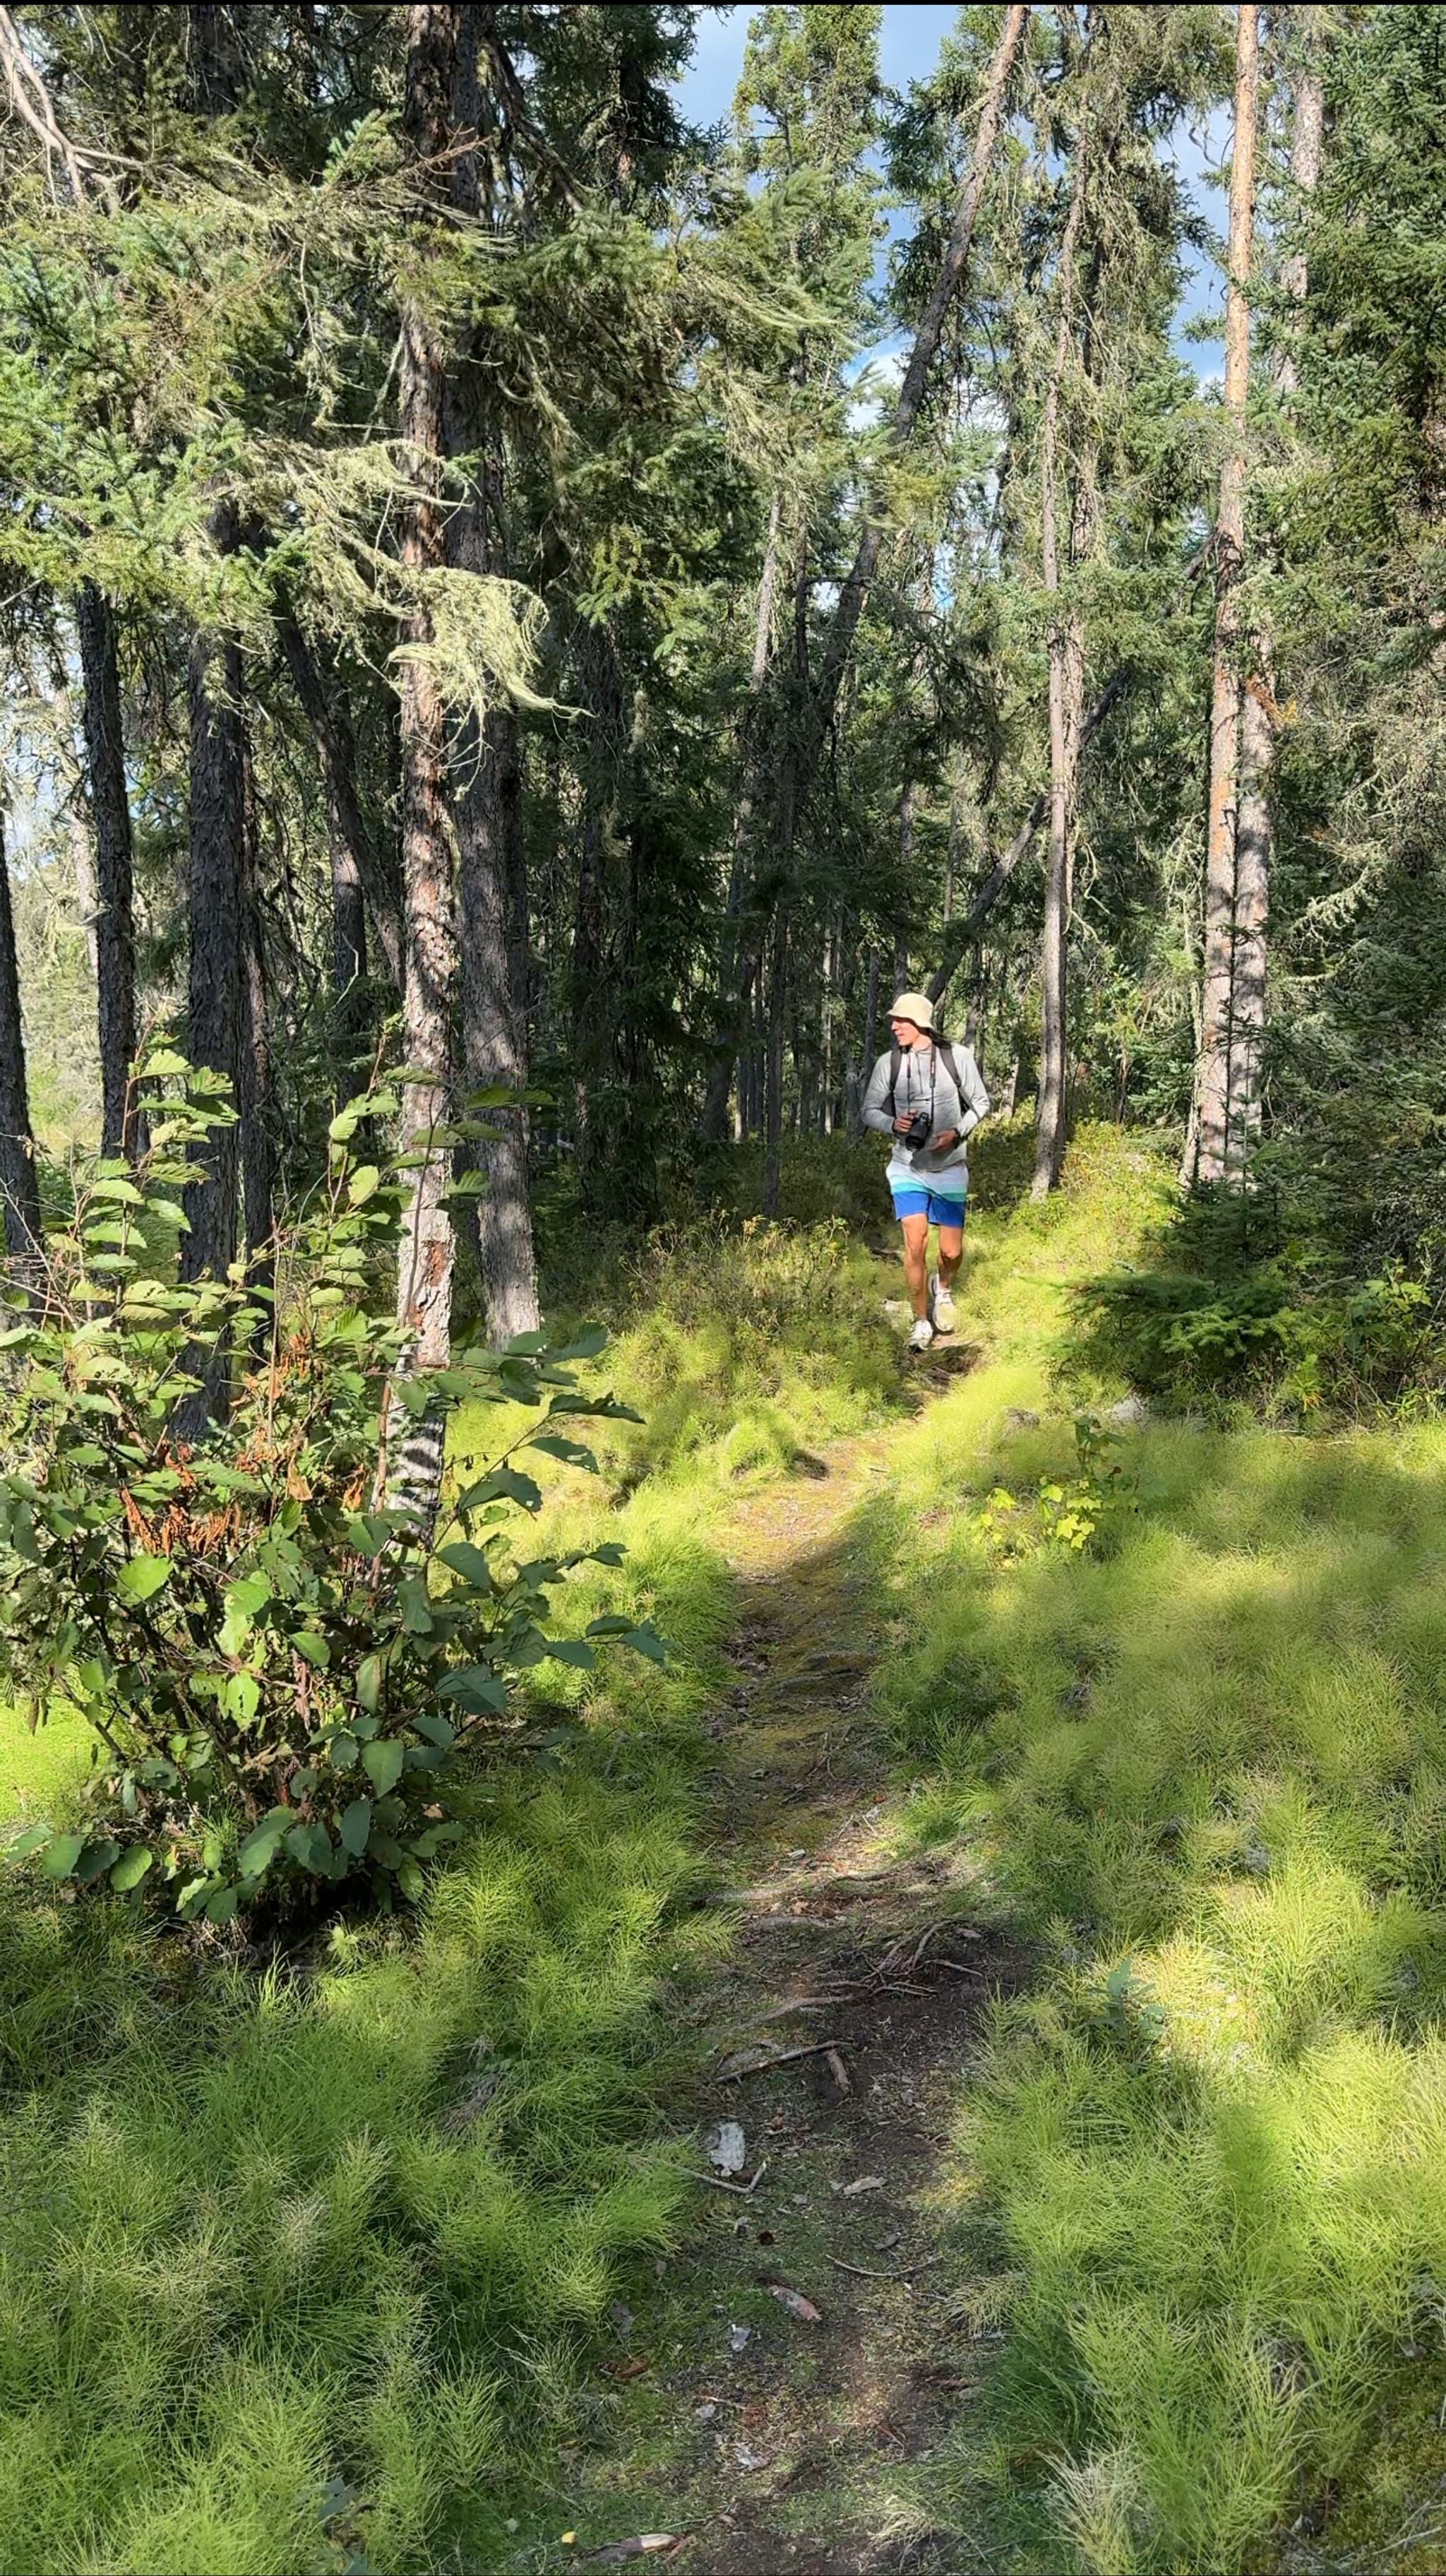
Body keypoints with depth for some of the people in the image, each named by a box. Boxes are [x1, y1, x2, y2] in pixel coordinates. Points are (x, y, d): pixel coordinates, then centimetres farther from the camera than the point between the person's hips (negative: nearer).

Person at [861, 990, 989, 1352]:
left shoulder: (957, 1058, -6)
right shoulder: (888, 1063, -3)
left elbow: (980, 1102, 3)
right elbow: (870, 1110, 5)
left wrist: (957, 1132, -14)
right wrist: (893, 1124, -16)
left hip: (950, 1169, 0)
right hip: (907, 1168, 0)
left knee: (952, 1251, 4)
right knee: (915, 1244, -11)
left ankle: (943, 1288, 40)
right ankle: (921, 1323, 5)